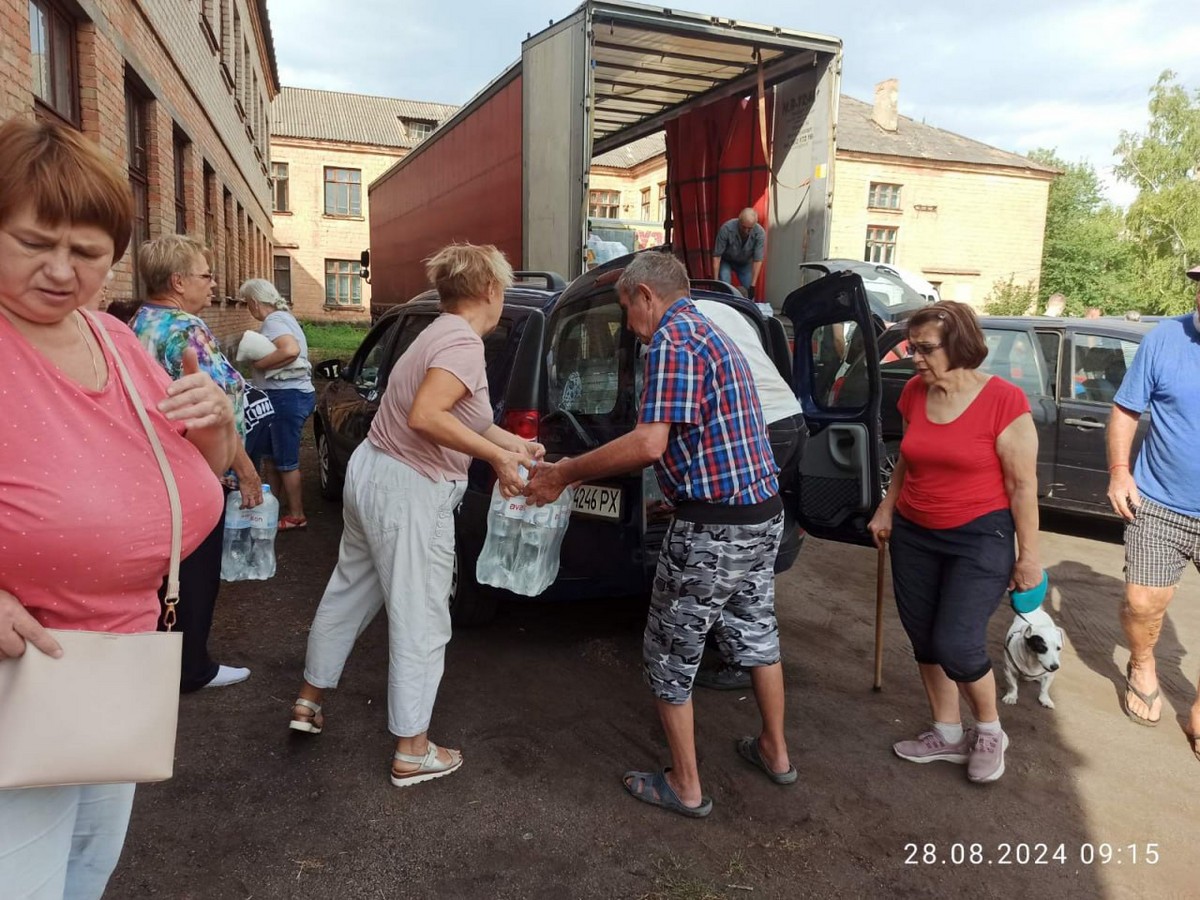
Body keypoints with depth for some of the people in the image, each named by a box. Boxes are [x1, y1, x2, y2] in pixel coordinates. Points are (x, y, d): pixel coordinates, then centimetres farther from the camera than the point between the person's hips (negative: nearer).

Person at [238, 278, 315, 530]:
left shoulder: (273, 321, -15)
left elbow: (290, 350, -33)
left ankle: (296, 516, 11)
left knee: (286, 461, 0)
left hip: (287, 397, -10)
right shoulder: (283, 317, 16)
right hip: (290, 395, 10)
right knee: (276, 455, 19)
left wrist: (259, 363, -19)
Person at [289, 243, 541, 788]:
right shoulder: (464, 343, -18)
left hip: (370, 472, 10)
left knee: (348, 594, 24)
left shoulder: (442, 334, 12)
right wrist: (498, 456, -24)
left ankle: (309, 701, 43)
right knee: (421, 623, 3)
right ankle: (412, 752, 17)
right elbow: (424, 416, -31)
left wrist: (517, 446, 24)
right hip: (408, 494, -10)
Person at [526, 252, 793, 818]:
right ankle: (775, 753, 41)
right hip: (763, 515, 10)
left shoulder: (672, 340, -15)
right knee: (756, 635, 24)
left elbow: (650, 443, -28)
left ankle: (685, 787, 20)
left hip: (712, 529, -10)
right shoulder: (713, 336, 17)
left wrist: (565, 474, -19)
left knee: (670, 655, 7)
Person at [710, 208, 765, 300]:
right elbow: (717, 255, -27)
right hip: (726, 261, -2)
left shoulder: (760, 233, -30)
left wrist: (753, 285, -29)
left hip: (745, 263, 2)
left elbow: (758, 260, -25)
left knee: (749, 291, -6)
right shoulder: (726, 229, -35)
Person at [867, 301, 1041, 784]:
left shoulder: (1002, 400, -16)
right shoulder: (914, 392, 0)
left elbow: (1023, 484, -11)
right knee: (924, 640, 11)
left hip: (980, 538, -6)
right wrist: (885, 510, 13)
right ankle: (947, 734, 32)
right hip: (914, 535, 6)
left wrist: (1028, 554, -8)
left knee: (956, 644, -7)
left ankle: (990, 733, 21)